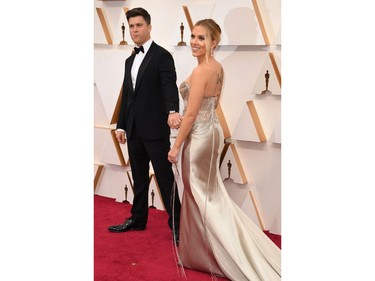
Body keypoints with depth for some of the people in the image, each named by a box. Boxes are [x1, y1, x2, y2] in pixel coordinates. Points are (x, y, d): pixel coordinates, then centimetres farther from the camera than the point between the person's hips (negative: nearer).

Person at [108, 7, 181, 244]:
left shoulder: (162, 56, -7)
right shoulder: (130, 60, 16)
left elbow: (170, 86, -22)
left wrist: (173, 111, -40)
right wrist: (121, 125, 17)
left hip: (155, 129, -7)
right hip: (134, 130, 7)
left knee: (165, 177, -2)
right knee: (139, 177, 15)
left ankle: (177, 224, 8)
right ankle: (138, 219, 27)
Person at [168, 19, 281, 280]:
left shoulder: (201, 71, -22)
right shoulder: (218, 67, 6)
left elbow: (191, 114, -21)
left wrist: (176, 146, -14)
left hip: (198, 137, -9)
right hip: (213, 131, 10)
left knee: (199, 196, 4)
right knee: (211, 193, 19)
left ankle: (199, 253, 19)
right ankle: (215, 249, 32)